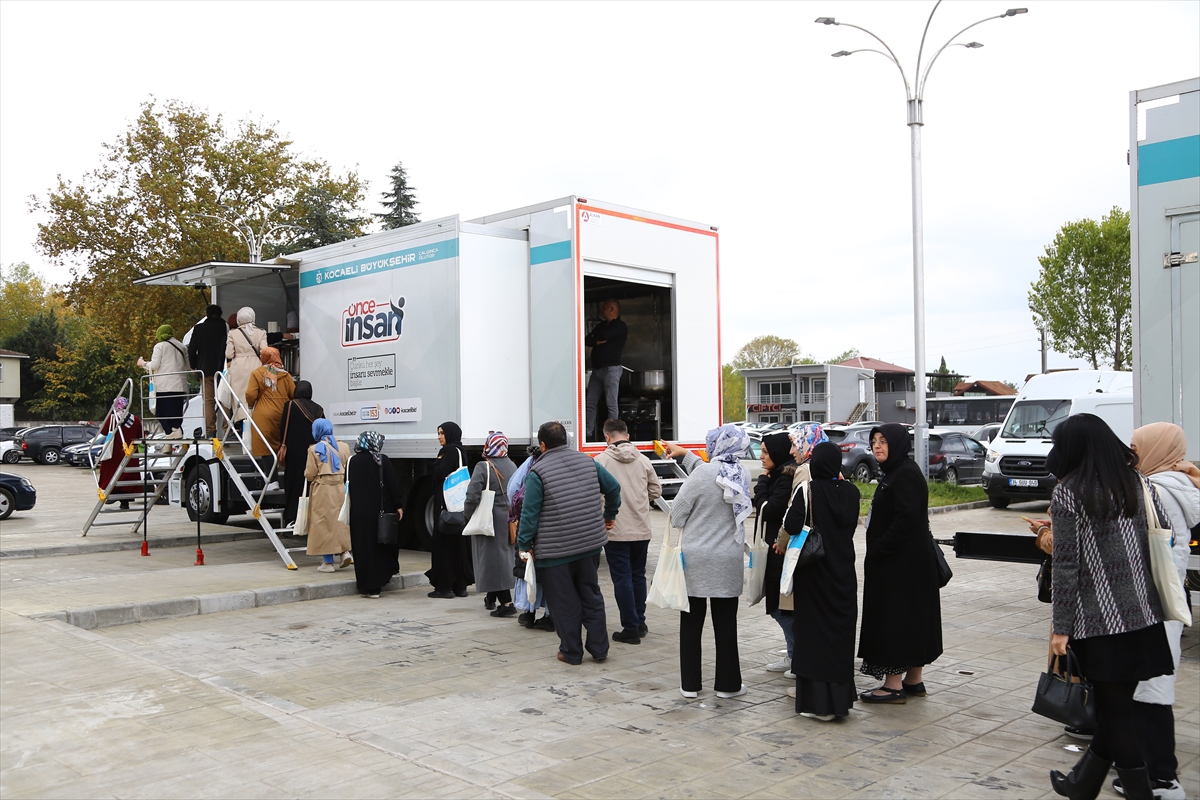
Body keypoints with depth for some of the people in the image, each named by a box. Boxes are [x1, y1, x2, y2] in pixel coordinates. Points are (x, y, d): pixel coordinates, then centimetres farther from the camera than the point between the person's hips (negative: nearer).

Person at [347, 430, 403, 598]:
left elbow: (348, 485, 6)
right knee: (380, 543, 14)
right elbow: (393, 484, -9)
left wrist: (353, 506, 16)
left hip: (358, 511, 2)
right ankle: (376, 583, 19)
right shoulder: (382, 461, -7)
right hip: (379, 510, -1)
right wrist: (398, 506, -3)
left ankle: (365, 585, 6)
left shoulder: (352, 461, 1)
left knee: (362, 546, 6)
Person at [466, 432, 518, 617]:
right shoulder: (512, 467, 4)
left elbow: (472, 496, -23)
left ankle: (506, 602, -10)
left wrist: (468, 514, -6)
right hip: (508, 519, 7)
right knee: (504, 556, 18)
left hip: (489, 520, -7)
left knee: (492, 559, -3)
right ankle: (491, 598, 33)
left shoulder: (483, 467, -17)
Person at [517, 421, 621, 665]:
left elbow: (530, 512, -12)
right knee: (591, 596, 16)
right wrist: (609, 515, 25)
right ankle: (599, 648, 19)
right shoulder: (587, 461, 5)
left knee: (565, 602, 6)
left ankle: (571, 652, 14)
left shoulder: (538, 471, -11)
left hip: (555, 549, -5)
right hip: (590, 543, 5)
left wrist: (524, 545, -4)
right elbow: (613, 487, 11)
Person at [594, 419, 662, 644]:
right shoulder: (643, 460, 2)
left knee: (622, 579, 3)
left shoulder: (600, 461, -10)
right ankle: (640, 623, 27)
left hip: (615, 530, -4)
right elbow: (656, 491, 8)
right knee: (638, 576, 18)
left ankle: (631, 629, 6)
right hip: (642, 529, 4)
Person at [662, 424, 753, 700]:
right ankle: (727, 683, 16)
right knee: (725, 623, 10)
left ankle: (689, 683, 16)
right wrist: (685, 455, 25)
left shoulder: (702, 474, -15)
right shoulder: (742, 475, 1)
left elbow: (677, 513, -10)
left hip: (695, 557, -3)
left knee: (691, 621, 9)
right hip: (728, 560, 3)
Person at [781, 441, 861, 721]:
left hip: (814, 571, -4)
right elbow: (851, 525, 11)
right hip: (843, 570, 4)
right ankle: (840, 695, 22)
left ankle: (817, 700, 6)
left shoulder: (809, 490, -14)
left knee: (814, 628, 4)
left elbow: (792, 526, -21)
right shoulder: (850, 491, -1)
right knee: (841, 629, 13)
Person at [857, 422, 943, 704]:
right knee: (913, 616, 13)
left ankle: (894, 685, 1)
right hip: (909, 559, 10)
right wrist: (876, 551, 11)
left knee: (894, 617, -5)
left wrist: (877, 552, -20)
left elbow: (906, 520, -24)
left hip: (901, 561, -10)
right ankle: (914, 680, 22)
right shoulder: (896, 472, 14)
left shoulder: (906, 474, -17)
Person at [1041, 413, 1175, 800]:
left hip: (1099, 620, -6)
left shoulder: (1067, 493, -10)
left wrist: (1061, 627, -7)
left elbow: (1066, 564, -11)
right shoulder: (1139, 483, 5)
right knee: (1116, 704, 15)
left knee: (1114, 709, 5)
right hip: (1144, 616, 6)